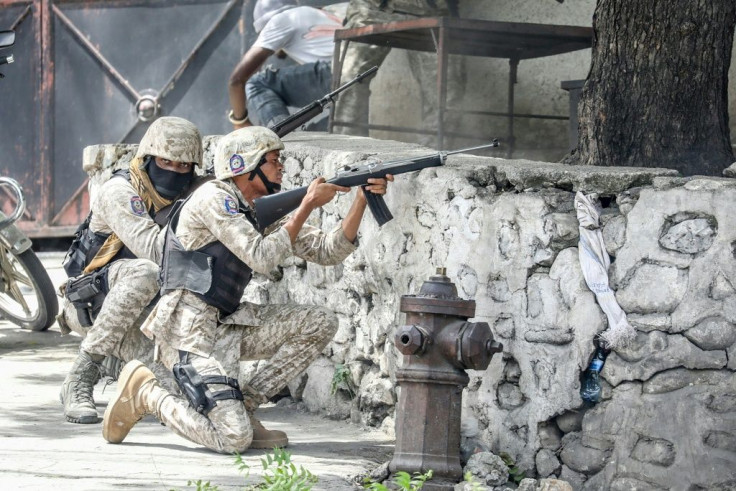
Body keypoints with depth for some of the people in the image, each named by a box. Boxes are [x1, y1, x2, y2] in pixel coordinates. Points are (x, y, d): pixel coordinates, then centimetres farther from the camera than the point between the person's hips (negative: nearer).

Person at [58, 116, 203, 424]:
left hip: (142, 315, 6)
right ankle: (80, 379, -28)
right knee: (144, 273, -37)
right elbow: (153, 248, -28)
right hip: (92, 303, -5)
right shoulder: (120, 191, -15)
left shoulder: (187, 199, 6)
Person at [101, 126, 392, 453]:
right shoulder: (213, 198, -11)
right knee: (233, 439, -21)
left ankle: (244, 405, 1)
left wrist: (363, 199, -2)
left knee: (320, 324, -3)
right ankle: (144, 394, 1)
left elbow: (328, 251, 10)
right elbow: (262, 257, -19)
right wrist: (309, 204, -15)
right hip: (188, 330, -9)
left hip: (226, 325, 9)